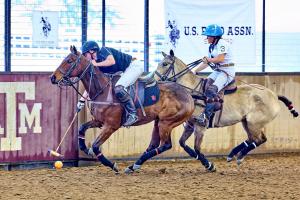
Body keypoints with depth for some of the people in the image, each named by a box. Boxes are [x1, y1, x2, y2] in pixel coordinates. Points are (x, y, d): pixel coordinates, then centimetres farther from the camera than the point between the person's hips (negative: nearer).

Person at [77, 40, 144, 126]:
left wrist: (96, 64, -17)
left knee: (118, 89, -25)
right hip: (127, 70, 10)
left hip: (135, 65, -10)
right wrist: (82, 99, 12)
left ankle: (132, 114, -22)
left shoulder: (103, 51, -10)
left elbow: (112, 61, -31)